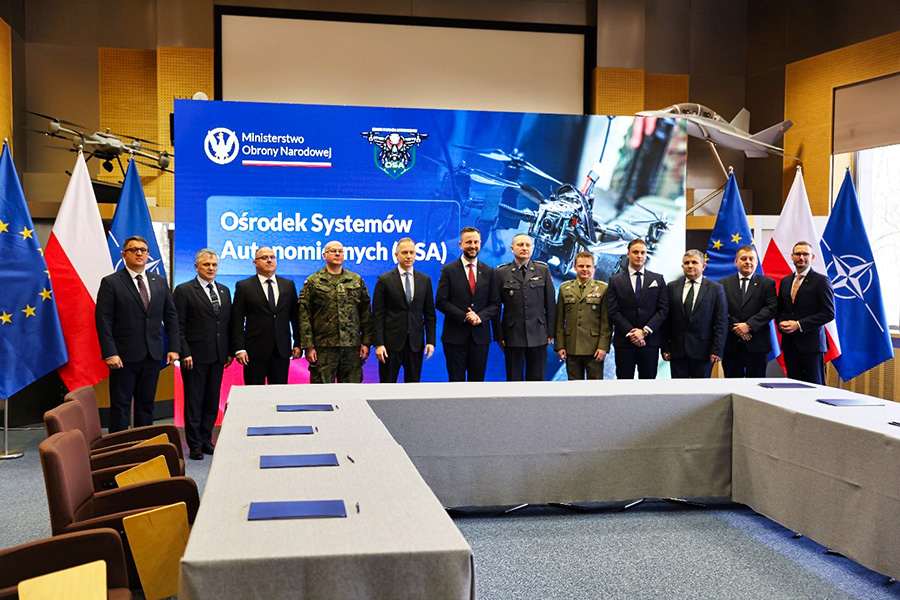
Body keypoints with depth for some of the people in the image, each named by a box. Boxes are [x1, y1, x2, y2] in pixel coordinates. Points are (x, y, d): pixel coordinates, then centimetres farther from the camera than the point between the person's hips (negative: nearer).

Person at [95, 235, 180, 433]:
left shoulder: (160, 282, 10)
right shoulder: (111, 282, -3)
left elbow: (171, 315, 12)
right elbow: (103, 320, -8)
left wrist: (174, 347, 3)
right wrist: (110, 353, -16)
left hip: (153, 355, 4)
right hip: (124, 356, -4)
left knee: (146, 404, 11)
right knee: (120, 406, 1)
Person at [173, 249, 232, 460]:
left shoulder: (224, 291, 14)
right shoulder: (184, 291, -4)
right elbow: (178, 326, -7)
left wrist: (229, 352, 9)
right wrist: (184, 353, -13)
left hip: (218, 356, 6)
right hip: (195, 356, -5)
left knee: (212, 402, 10)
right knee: (193, 402, 1)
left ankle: (206, 440, 21)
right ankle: (194, 445, 8)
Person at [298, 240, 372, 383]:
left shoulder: (357, 281, 13)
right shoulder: (313, 282, 5)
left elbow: (366, 313, 12)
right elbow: (304, 316, 1)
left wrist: (366, 343, 4)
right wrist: (308, 346, -7)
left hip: (352, 346, 2)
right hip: (323, 347, -2)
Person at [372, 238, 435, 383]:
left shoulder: (425, 280, 8)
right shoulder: (384, 280, -1)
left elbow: (430, 313, 10)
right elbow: (377, 315, -3)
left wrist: (431, 341, 1)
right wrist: (378, 344, -10)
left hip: (415, 344, 3)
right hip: (391, 343, -3)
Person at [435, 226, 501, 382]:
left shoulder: (488, 272, 9)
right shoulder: (448, 270, 1)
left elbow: (495, 304, 7)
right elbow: (440, 302, -5)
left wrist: (480, 317, -12)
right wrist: (464, 316, -16)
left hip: (480, 337, 3)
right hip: (455, 336, -3)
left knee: (477, 380, 7)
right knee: (456, 380, 3)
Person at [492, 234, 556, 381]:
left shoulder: (543, 270, 5)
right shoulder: (501, 272, 1)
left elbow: (551, 303, 6)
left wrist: (551, 331, 3)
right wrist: (498, 335, -1)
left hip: (538, 335, 1)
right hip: (512, 335, -1)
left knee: (537, 378, 6)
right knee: (514, 379, 6)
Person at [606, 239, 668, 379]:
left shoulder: (658, 279, 9)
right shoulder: (615, 280, 5)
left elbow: (663, 310, 2)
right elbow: (613, 312, -2)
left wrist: (645, 331, -10)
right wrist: (630, 333, -13)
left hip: (650, 341, 1)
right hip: (624, 342, -1)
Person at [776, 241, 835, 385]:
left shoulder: (821, 281, -4)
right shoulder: (785, 281, 15)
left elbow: (828, 313, -10)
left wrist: (799, 324, -15)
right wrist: (781, 322, -1)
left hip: (811, 344, -5)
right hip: (789, 344, 5)